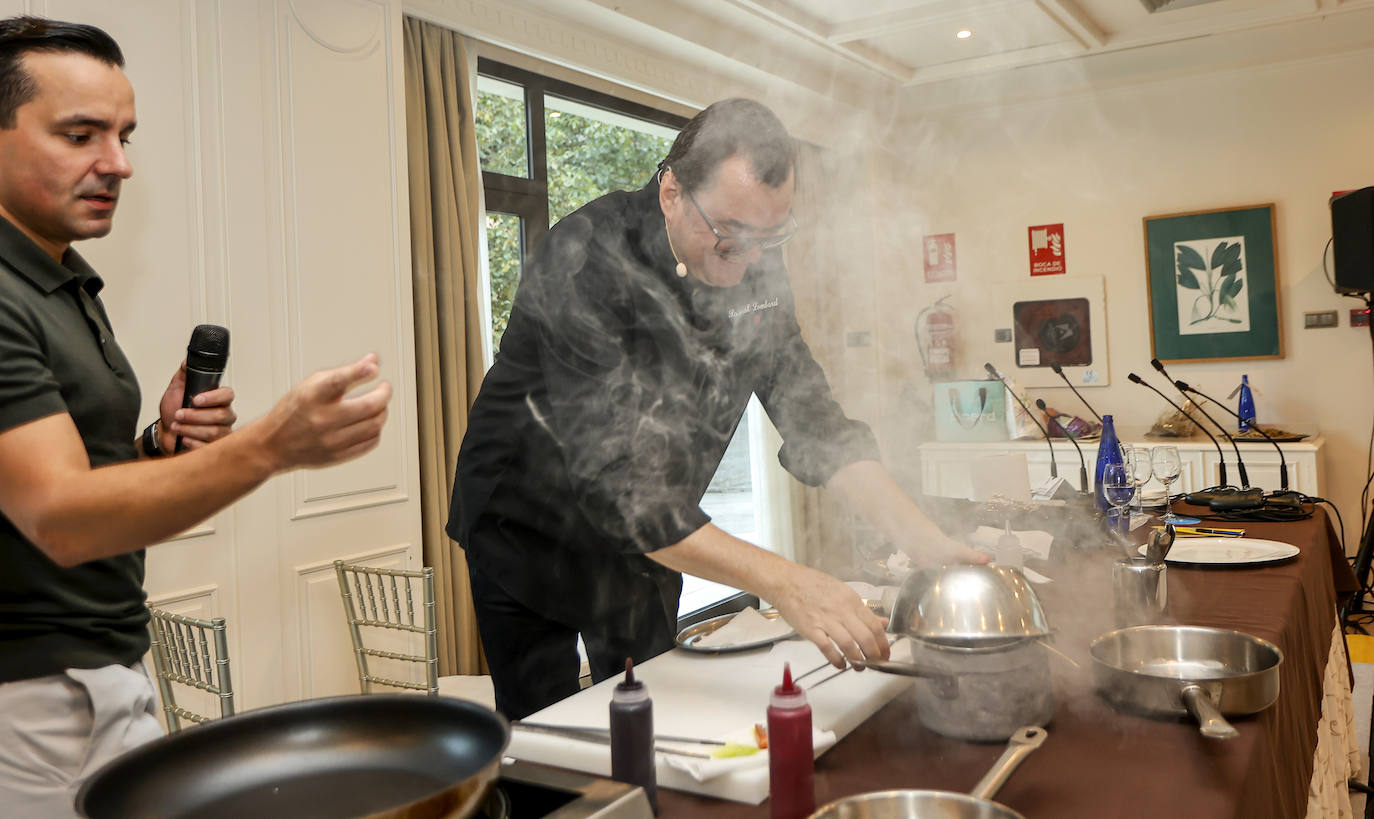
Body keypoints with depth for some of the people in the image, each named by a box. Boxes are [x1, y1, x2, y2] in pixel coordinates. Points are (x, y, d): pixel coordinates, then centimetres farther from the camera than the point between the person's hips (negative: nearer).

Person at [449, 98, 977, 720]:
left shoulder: (753, 265, -10)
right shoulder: (585, 263, -31)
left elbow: (806, 408, -8)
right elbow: (615, 481, -36)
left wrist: (920, 536, -22)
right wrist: (782, 582, -43)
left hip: (650, 540, 6)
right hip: (533, 534, -5)